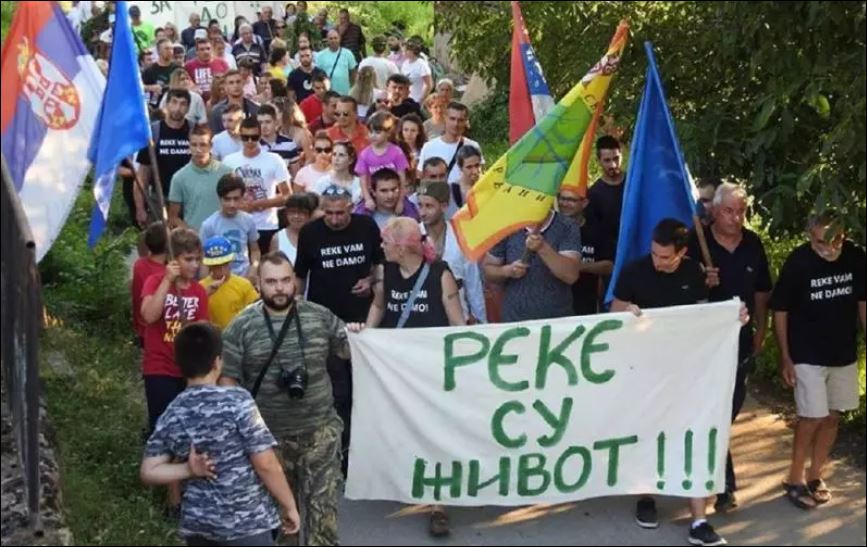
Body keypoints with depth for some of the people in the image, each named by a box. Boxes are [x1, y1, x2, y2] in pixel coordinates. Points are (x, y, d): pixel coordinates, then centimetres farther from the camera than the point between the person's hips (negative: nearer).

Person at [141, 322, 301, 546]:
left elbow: (148, 472, 3)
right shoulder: (237, 401, -14)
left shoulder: (171, 415, 2)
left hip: (197, 525, 6)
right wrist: (289, 505, -4)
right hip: (246, 524, -5)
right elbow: (266, 464, -15)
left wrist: (188, 470, -1)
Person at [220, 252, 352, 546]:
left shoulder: (320, 316, 0)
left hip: (319, 432, 1)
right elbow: (227, 380, -5)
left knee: (322, 505, 3)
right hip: (268, 436, -1)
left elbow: (347, 350, 13)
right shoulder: (240, 327, -6)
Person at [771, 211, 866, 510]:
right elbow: (780, 311, -10)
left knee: (832, 416, 11)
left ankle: (815, 475, 26)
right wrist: (785, 357, -11)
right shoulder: (798, 262, -17)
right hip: (808, 355, -4)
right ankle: (795, 479, 10)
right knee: (812, 417, -5)